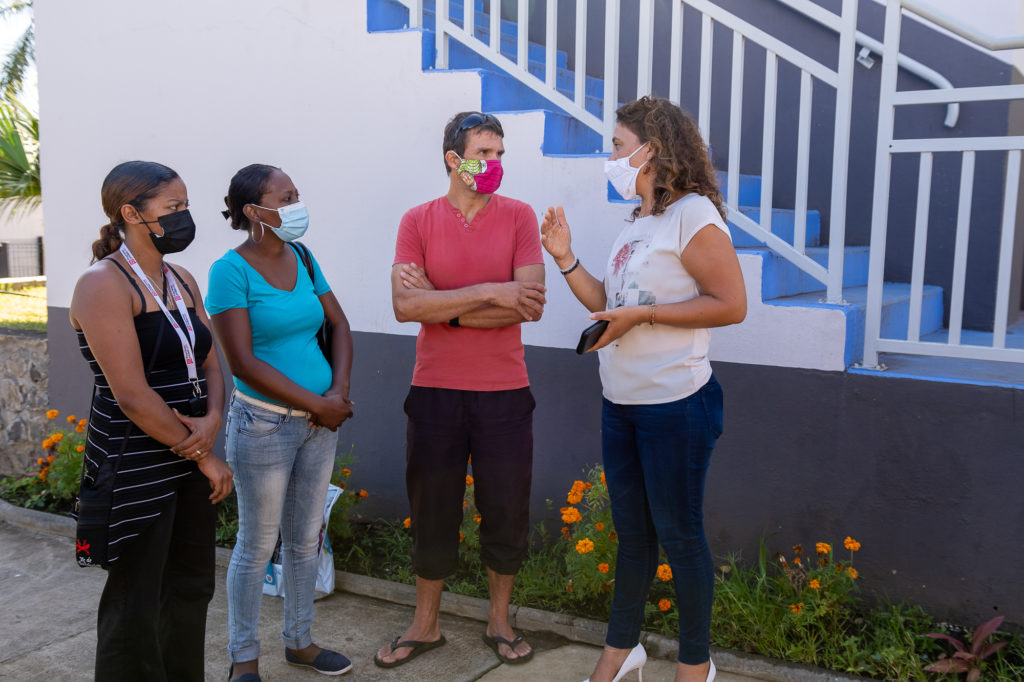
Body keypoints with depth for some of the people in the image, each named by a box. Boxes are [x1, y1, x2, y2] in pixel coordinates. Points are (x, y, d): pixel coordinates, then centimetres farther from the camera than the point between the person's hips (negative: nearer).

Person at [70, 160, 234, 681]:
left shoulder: (183, 280, 9)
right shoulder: (104, 284, -14)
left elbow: (209, 363, 10)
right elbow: (132, 395, -19)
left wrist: (213, 419, -11)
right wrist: (203, 456, -13)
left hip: (189, 460, 8)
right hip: (135, 467, -7)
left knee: (192, 587, 16)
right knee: (136, 604, 4)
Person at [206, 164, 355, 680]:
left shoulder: (302, 258, 6)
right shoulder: (231, 271, -13)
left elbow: (339, 326, 9)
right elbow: (243, 362, -18)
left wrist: (339, 391, -7)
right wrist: (317, 404, -15)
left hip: (320, 421, 6)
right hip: (265, 424, -6)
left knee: (305, 539, 17)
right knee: (257, 546, 6)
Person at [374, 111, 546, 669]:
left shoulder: (518, 216, -2)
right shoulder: (417, 221, -1)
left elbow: (529, 304, -14)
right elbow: (405, 305, -15)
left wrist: (442, 306, -15)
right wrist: (490, 293, -19)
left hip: (504, 392, 0)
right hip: (435, 390, 0)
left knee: (506, 512, 11)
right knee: (432, 512, 12)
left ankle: (499, 622, 32)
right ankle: (425, 626, 32)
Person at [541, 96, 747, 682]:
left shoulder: (692, 214, -14)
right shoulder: (637, 224, 13)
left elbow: (732, 304, -18)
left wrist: (642, 315, -20)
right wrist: (566, 258, 5)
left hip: (675, 404, -8)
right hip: (621, 403, 8)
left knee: (678, 533, 4)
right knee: (631, 530, 18)